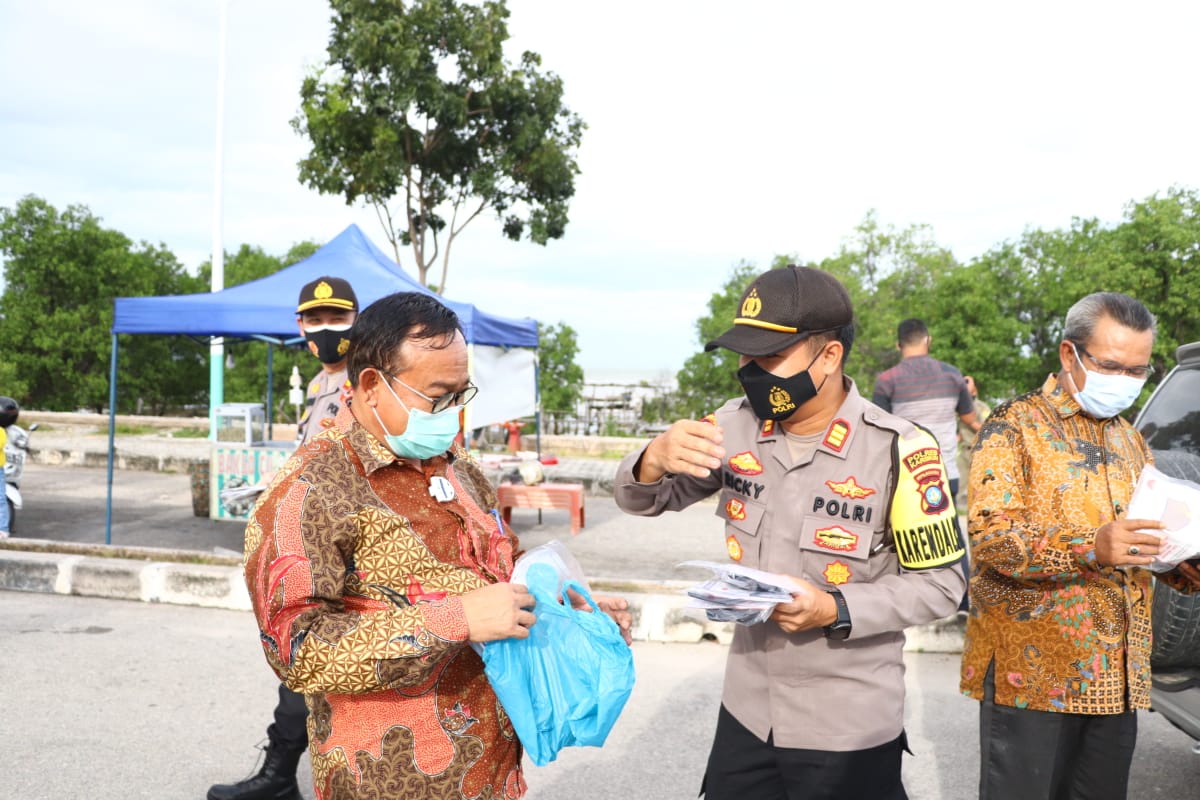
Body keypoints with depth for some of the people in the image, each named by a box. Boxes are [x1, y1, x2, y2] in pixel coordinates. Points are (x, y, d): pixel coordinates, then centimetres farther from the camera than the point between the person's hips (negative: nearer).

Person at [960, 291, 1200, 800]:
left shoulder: (1130, 441, 18)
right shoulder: (1015, 426, -5)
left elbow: (1158, 544, 22)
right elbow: (989, 536, -16)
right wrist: (1089, 548, -29)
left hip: (1119, 676, 6)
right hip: (1032, 670, -6)